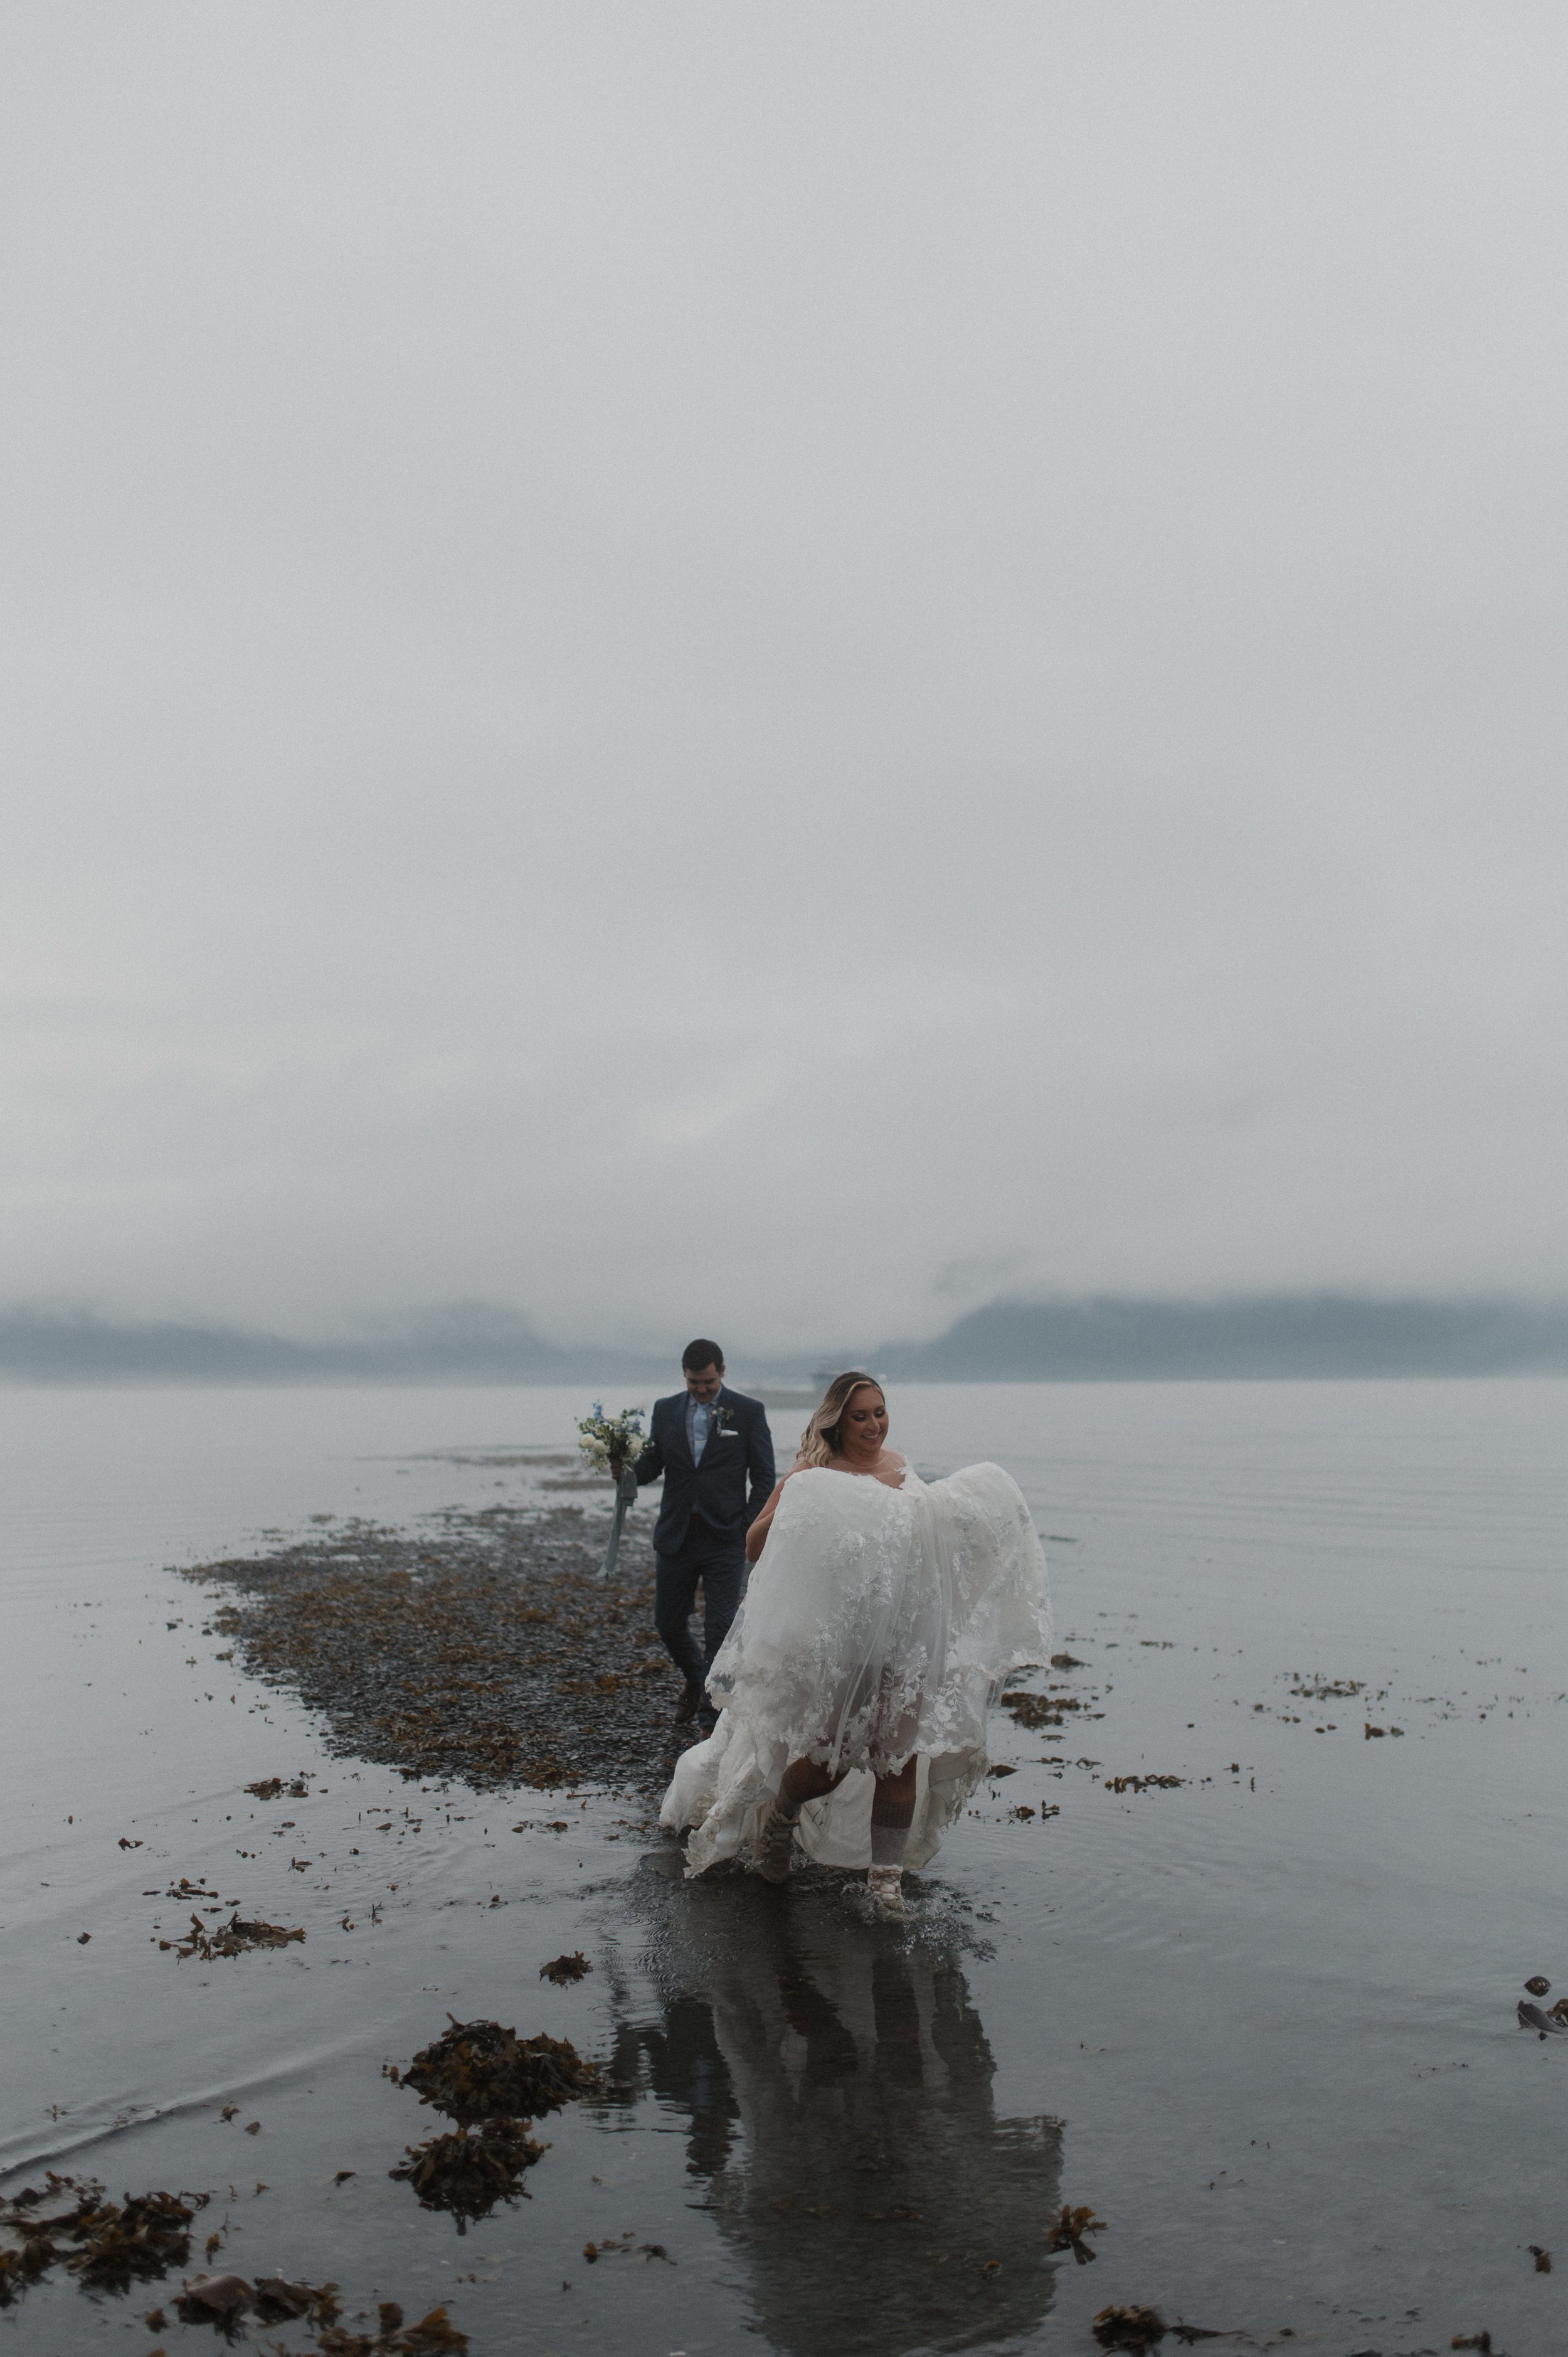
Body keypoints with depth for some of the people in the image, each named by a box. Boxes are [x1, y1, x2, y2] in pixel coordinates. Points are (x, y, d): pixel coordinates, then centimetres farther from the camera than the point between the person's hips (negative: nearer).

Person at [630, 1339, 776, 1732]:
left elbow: (764, 1478, -1)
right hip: (675, 1537, 4)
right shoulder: (665, 1410, 6)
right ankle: (695, 1679, 41)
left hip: (725, 1540, -3)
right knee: (668, 1623, 12)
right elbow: (652, 1466, 6)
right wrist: (627, 1471, -16)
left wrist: (750, 1531, -9)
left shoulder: (749, 1412, -2)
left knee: (720, 1630, -4)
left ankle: (712, 1720, 6)